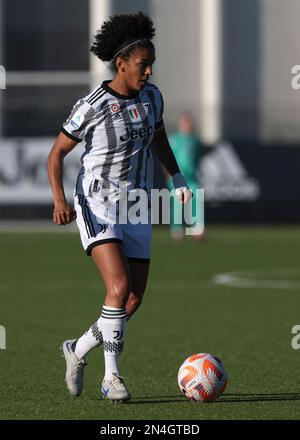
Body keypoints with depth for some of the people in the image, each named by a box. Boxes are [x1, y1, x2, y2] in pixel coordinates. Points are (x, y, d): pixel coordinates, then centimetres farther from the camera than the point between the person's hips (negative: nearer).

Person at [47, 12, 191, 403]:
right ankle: (112, 377, -12)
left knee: (133, 301, 4)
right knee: (119, 288, -22)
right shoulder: (91, 107, -15)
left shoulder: (151, 96, 2)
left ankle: (78, 349, 27)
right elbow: (56, 154, -7)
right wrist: (60, 200, -20)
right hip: (97, 206, -6)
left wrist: (177, 177, 9)